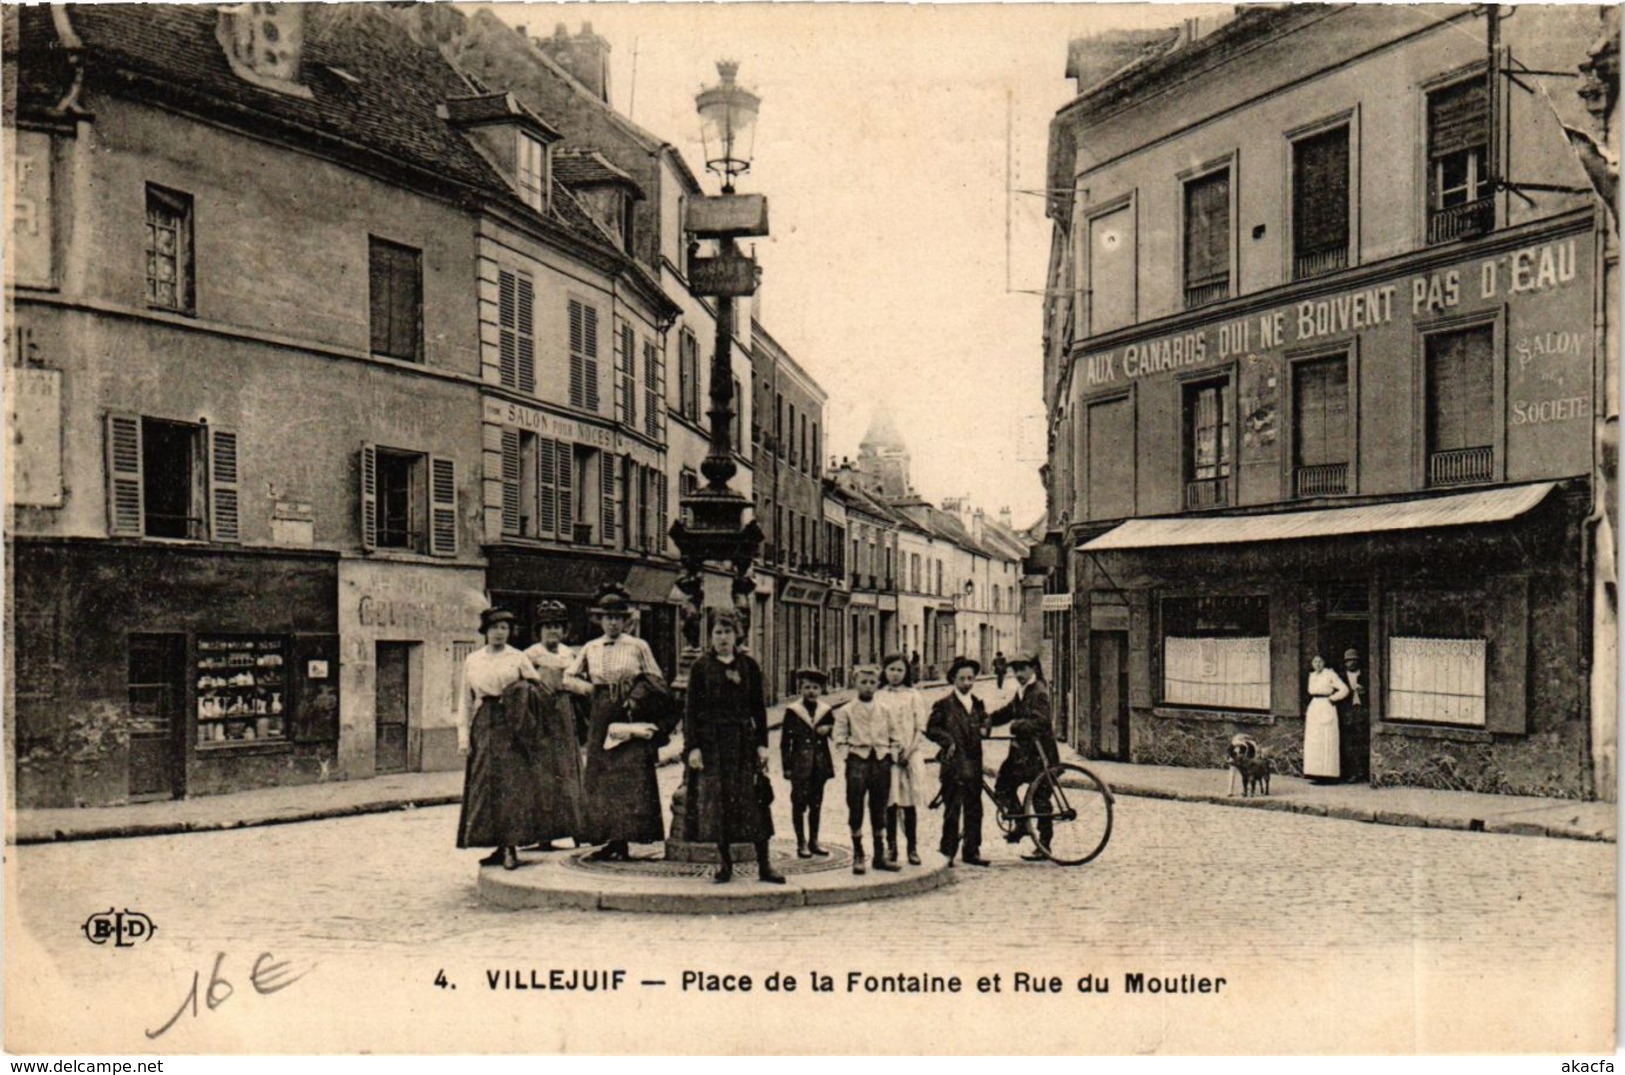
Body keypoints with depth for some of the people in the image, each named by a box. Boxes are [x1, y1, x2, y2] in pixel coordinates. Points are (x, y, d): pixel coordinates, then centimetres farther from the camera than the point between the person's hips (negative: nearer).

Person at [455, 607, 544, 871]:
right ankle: (499, 846, 7)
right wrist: (463, 734, 4)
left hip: (512, 724, -3)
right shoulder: (472, 661, 11)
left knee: (513, 785, -9)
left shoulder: (518, 658, 5)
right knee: (484, 785, 0)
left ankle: (511, 847, -8)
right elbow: (465, 700, 12)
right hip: (483, 725, 3)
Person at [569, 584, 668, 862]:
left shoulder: (639, 646, 2)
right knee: (601, 776, 3)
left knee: (630, 777, -7)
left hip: (631, 715, -3)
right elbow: (568, 677, 19)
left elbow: (658, 682, 6)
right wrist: (587, 686, 3)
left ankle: (623, 841, -3)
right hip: (601, 716, 3)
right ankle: (610, 841, 9)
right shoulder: (590, 649, 11)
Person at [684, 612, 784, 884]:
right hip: (712, 741, -1)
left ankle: (764, 865, 2)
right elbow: (692, 709, 0)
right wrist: (693, 746, -7)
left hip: (744, 739, 1)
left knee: (753, 801, -2)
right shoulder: (701, 667, 3)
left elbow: (759, 708, 8)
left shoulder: (749, 666, 7)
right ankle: (724, 863, 11)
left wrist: (762, 744, 1)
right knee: (717, 801, 1)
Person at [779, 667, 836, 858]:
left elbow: (836, 733, 16)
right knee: (799, 804, -1)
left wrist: (829, 729, -8)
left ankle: (813, 841, 21)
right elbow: (785, 741, -1)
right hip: (800, 764, -3)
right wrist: (787, 766, -6)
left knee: (816, 804, 10)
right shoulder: (792, 711, -1)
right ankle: (801, 843, 7)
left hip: (820, 765, 3)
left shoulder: (826, 711, 9)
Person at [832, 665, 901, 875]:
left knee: (879, 809, 7)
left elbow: (893, 735, 17)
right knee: (856, 807, -5)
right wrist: (847, 755, -10)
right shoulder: (846, 711, 5)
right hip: (858, 759, -3)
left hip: (881, 760, 3)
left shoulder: (884, 710, 13)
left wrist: (893, 752, 3)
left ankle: (879, 855, 14)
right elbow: (839, 737, 2)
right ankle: (857, 856, 3)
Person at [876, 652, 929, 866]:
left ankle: (912, 848, 3)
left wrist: (910, 750, -8)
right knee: (890, 801, -3)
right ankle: (891, 847, 5)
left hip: (911, 752, -1)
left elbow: (920, 728, 3)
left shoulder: (913, 696, 6)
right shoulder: (878, 697, 8)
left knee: (910, 801, -3)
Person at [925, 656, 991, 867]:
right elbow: (931, 729, -3)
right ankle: (947, 851, 6)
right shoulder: (944, 704, -3)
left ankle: (972, 851, 17)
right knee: (953, 810, -3)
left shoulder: (978, 704, 15)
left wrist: (984, 728, 6)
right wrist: (948, 741, -14)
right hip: (954, 764, -5)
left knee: (974, 810, 9)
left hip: (974, 764, 6)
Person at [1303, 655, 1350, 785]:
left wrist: (1332, 698, -4)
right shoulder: (1312, 676, 14)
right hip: (1314, 709, 7)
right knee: (1313, 742, 4)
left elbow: (1344, 689, -10)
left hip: (1327, 709, -7)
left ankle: (1327, 775, -6)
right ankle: (1316, 775, 7)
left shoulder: (1330, 674, -6)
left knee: (1326, 742, -7)